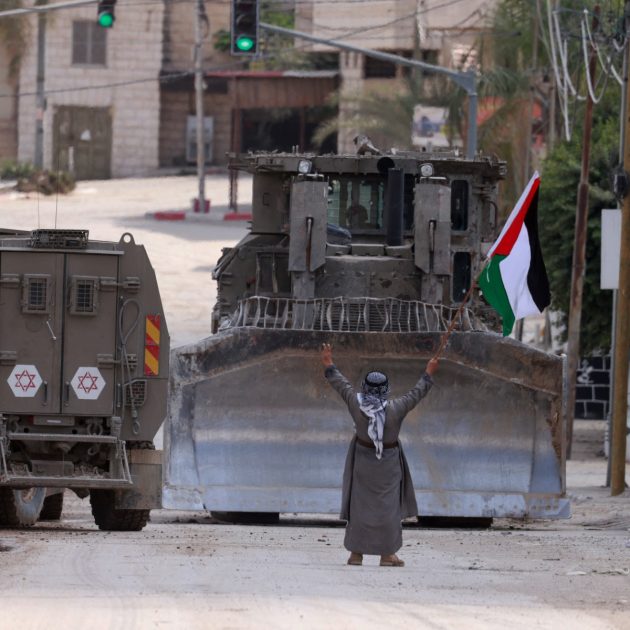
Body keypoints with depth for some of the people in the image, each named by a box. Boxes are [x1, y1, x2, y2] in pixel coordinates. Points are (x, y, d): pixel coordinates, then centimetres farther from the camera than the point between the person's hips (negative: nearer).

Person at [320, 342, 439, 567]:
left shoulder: (357, 405, -15)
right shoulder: (396, 409, -18)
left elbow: (342, 386, -1)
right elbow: (416, 394, -5)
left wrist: (329, 366, 14)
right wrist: (428, 375, 10)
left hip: (362, 458, 2)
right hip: (388, 463, -2)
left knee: (359, 504, 8)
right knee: (387, 505, 6)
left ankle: (356, 552, 10)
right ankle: (387, 553, 7)